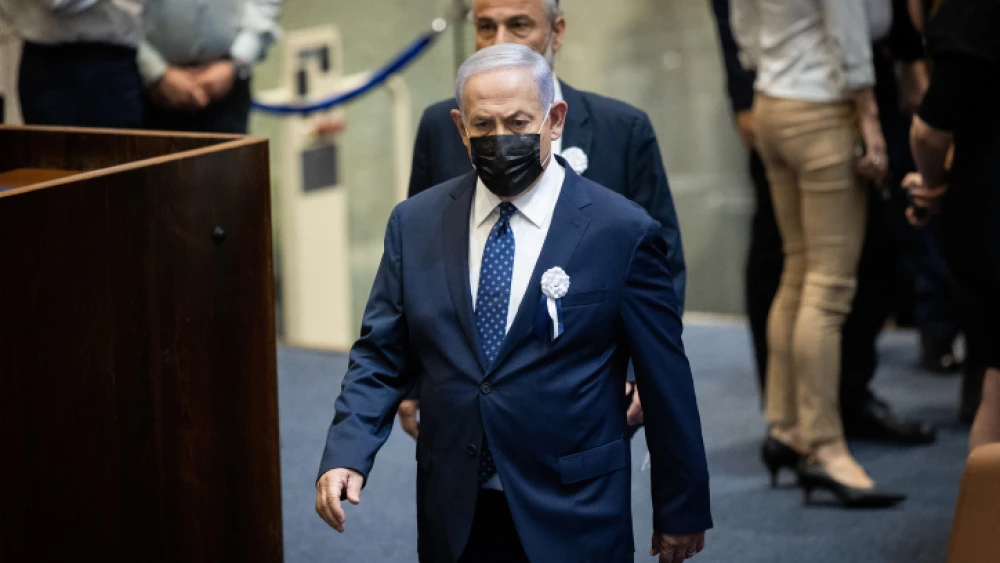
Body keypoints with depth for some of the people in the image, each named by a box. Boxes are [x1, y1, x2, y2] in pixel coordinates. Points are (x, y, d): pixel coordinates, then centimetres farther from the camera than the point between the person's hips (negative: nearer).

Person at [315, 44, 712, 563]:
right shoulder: (415, 224, 4)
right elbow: (380, 354, 5)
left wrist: (682, 511, 2)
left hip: (571, 520, -3)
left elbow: (666, 380, -3)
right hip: (454, 517, 3)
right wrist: (345, 455, -12)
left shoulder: (622, 233, -7)